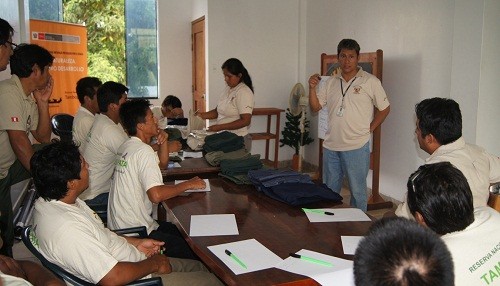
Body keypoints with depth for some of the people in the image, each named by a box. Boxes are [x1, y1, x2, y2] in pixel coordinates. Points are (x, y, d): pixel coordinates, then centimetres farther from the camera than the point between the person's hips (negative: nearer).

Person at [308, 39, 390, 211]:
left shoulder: (370, 82, -4)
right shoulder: (331, 82, 9)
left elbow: (384, 109, 3)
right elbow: (315, 108, 10)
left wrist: (368, 130, -2)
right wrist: (312, 88, -6)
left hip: (356, 147, -5)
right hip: (331, 146, 5)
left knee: (358, 192, 6)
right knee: (329, 191, 16)